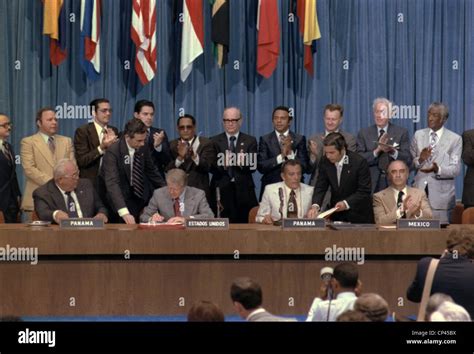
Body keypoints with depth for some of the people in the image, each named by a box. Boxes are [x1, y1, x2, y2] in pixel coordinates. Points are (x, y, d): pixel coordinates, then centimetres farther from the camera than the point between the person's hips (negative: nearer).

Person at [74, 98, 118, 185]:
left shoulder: (114, 131, 9)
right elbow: (81, 160, -13)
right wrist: (101, 148, -24)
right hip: (90, 182, -4)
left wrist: (113, 145, -11)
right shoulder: (82, 131, -6)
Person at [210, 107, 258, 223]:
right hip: (221, 191, 0)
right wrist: (223, 165, -22)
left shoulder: (250, 141, 9)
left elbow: (253, 167, 0)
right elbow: (211, 167, -1)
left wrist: (242, 163, -22)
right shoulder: (214, 141, 9)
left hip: (243, 191, 0)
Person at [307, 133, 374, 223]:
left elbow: (364, 192, -18)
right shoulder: (325, 162, -5)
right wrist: (315, 206, -22)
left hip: (358, 215, -4)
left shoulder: (359, 162, -18)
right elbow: (320, 187, -4)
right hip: (336, 215, 4)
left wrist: (346, 203, -30)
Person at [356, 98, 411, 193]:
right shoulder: (364, 133, 7)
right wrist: (377, 151, -17)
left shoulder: (401, 132, 6)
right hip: (372, 184, 0)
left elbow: (408, 160, -1)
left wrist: (393, 151, -19)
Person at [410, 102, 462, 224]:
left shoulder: (455, 139, 1)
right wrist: (420, 160, -12)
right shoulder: (418, 135, 11)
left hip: (441, 194, -2)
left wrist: (437, 169, -24)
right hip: (419, 191, 2)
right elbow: (410, 162, 11)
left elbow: (455, 169, -5)